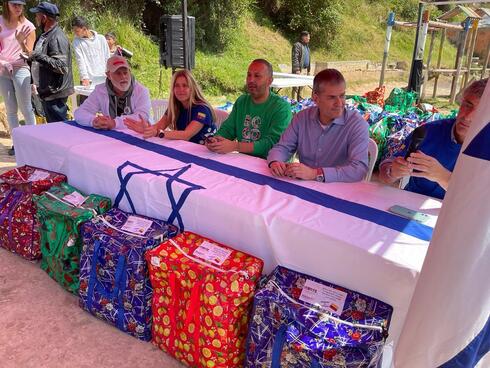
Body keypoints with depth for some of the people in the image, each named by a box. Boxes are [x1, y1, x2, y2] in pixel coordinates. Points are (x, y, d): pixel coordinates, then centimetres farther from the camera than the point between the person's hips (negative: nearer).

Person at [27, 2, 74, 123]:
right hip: (46, 92, 10)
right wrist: (30, 57, 15)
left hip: (55, 94, -10)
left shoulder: (57, 38, -16)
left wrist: (38, 56, -24)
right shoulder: (44, 35, 14)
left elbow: (61, 66, -25)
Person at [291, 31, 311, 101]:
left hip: (305, 69, 9)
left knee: (302, 86, 13)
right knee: (296, 86, -9)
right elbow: (294, 58, -16)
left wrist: (309, 69, 20)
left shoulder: (307, 46, 20)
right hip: (299, 69, -9)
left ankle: (300, 100, 20)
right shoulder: (297, 45, -8)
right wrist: (297, 69, -22)